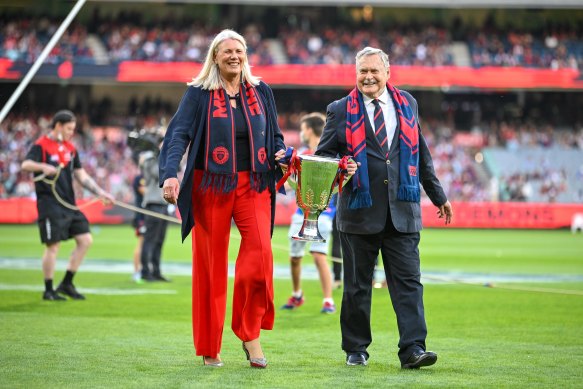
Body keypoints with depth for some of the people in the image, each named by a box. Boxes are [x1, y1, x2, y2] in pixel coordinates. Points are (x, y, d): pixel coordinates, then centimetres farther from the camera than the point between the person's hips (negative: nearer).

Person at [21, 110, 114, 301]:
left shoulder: (70, 148, 15)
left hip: (69, 204, 8)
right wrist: (44, 167, -40)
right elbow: (25, 164, -22)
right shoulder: (41, 145, -7)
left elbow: (82, 176, 18)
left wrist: (100, 192, 9)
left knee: (85, 240, 4)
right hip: (50, 204, -8)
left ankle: (67, 284, 14)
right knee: (53, 246, -7)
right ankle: (48, 290, 6)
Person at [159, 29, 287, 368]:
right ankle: (209, 348, 12)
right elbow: (179, 134, -8)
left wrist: (281, 152, -3)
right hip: (211, 186, -2)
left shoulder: (261, 92, 13)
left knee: (260, 251, -18)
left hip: (253, 184, 2)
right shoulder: (199, 93, 2)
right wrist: (170, 174, -23)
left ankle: (250, 333, -1)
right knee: (211, 263, 0)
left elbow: (274, 134, 20)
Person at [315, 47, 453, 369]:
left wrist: (437, 195, 21)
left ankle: (412, 349, -9)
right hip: (359, 210, -1)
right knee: (357, 284, 6)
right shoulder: (340, 110, 5)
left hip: (402, 210, 2)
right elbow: (323, 156, 6)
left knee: (408, 281, -6)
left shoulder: (406, 104, 13)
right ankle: (356, 349, 16)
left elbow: (421, 155, 20)